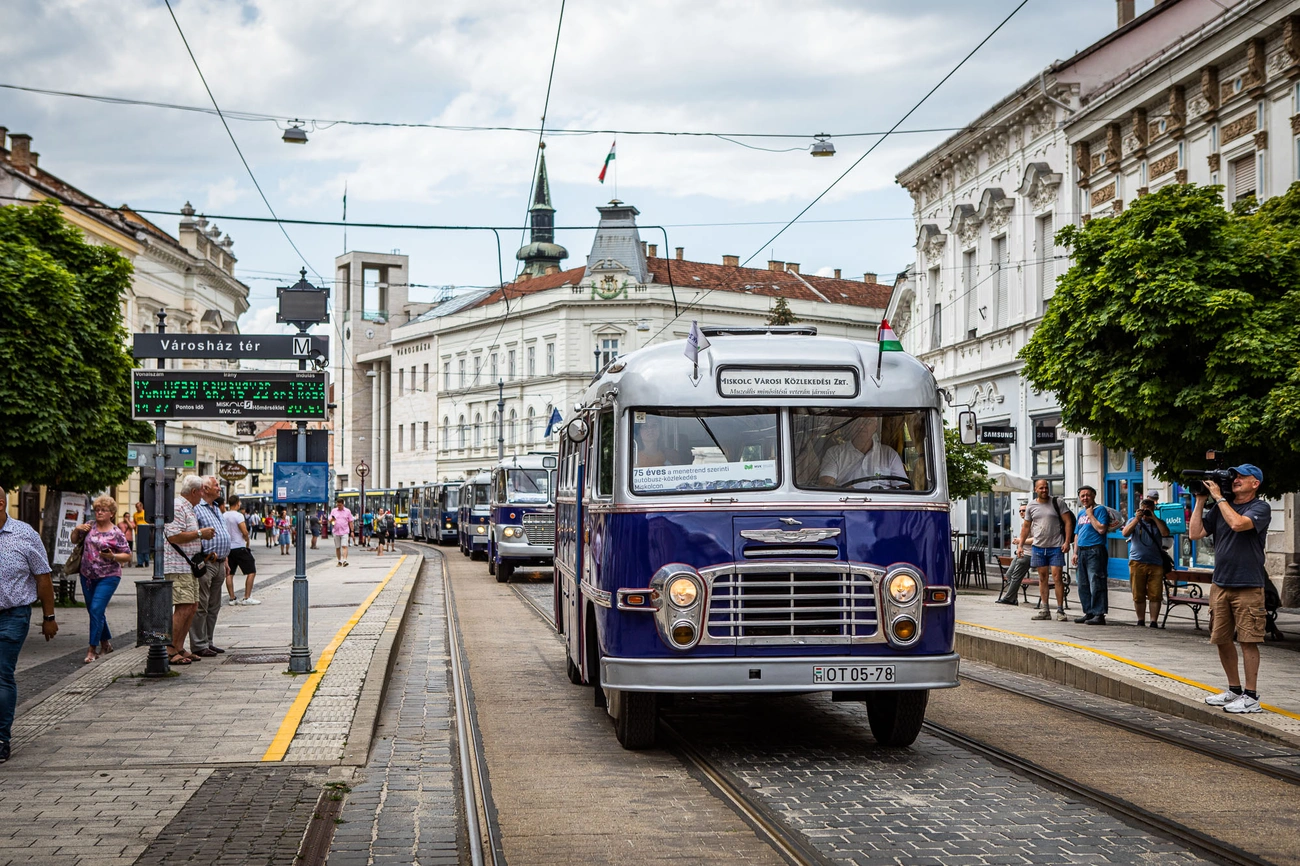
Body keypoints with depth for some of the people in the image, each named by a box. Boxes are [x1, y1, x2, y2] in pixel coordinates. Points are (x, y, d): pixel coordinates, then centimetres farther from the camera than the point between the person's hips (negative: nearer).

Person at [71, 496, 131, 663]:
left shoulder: (117, 533, -6)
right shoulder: (89, 526, 8)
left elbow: (128, 556, -4)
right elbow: (75, 540, 19)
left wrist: (113, 557, -22)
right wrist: (77, 530, -1)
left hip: (108, 577, -6)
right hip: (87, 576, 6)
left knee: (96, 610, -15)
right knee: (93, 611, 13)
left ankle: (92, 650, -10)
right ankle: (106, 643, 31)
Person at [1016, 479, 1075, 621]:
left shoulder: (1057, 503, -1)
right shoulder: (1031, 506, 8)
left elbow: (1068, 522, -3)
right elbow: (1026, 526, 14)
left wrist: (1067, 542, -12)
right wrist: (1020, 545, 8)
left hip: (1056, 546, -3)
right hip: (1038, 546, 3)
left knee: (1057, 577, -7)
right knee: (1042, 578, 6)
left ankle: (1060, 610, -2)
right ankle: (1044, 610, 11)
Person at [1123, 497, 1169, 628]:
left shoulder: (1158, 523, 13)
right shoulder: (1134, 521, 12)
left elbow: (1165, 533, -7)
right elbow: (1125, 533, -5)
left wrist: (1154, 518, -7)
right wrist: (1137, 518, -11)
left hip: (1156, 563, 0)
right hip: (1137, 562, 0)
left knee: (1155, 595, -5)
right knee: (1138, 595, 2)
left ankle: (1154, 622, -1)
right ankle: (1140, 621, 11)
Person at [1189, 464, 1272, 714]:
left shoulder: (1260, 508, -5)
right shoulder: (1220, 507, 12)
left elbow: (1237, 523, -25)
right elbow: (1195, 533, 7)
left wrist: (1218, 497, -14)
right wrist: (1201, 501, 3)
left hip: (1248, 586, -6)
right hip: (1220, 584, 6)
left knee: (1248, 641, -5)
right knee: (1221, 639, 10)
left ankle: (1251, 696, 0)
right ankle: (1234, 690, 24)